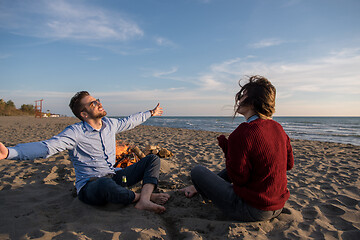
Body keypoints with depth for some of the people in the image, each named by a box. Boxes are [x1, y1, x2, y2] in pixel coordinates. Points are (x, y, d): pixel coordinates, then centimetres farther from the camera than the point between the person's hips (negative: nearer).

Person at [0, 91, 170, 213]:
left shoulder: (110, 123, 7)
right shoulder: (76, 132, -12)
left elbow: (129, 122, 24)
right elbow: (47, 146, -24)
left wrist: (150, 113, 37)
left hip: (114, 177, 7)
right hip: (89, 186, -7)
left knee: (153, 159, 0)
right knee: (106, 184, -45)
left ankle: (143, 201, -26)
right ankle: (144, 196, -15)